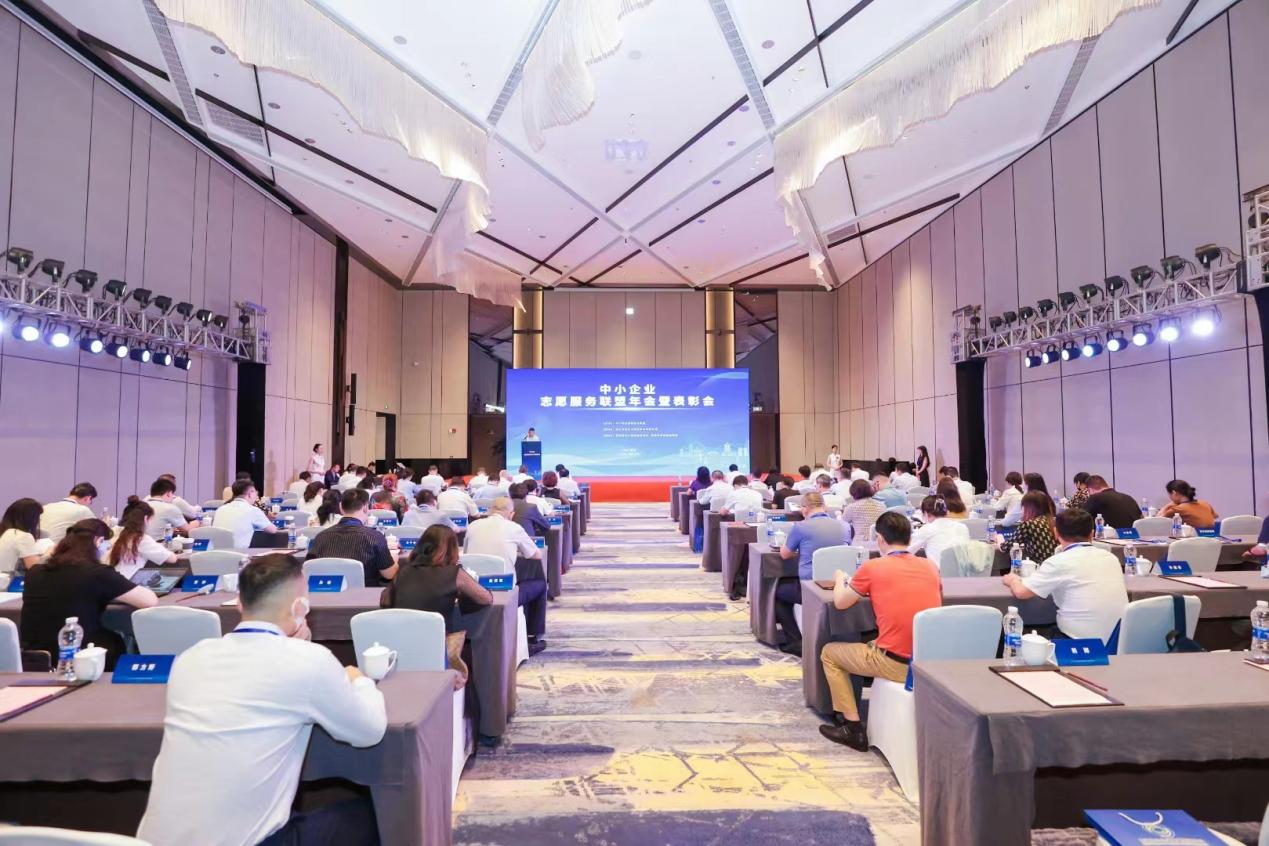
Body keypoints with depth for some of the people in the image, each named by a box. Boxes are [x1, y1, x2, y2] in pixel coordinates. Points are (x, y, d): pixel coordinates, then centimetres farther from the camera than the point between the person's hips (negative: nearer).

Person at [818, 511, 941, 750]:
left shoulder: (872, 567, -9)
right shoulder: (930, 565, 5)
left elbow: (840, 603, 3)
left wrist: (840, 580, 25)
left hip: (897, 664, -6)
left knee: (829, 653, 17)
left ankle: (853, 727, 17)